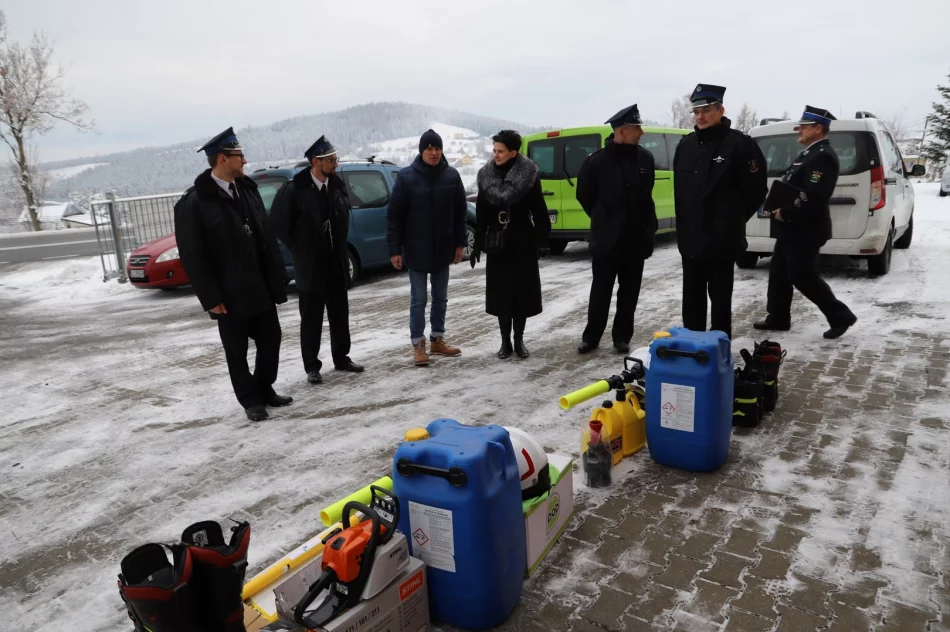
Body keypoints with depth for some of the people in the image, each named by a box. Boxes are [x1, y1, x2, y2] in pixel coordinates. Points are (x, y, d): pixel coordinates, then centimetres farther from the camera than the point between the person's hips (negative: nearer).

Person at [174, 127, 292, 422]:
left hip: (261, 287, 6)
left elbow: (266, 234, 9)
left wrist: (277, 275, 7)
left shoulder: (247, 188, 5)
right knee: (237, 351, 8)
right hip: (230, 294, -5)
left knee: (270, 340, 13)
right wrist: (211, 297, -13)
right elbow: (191, 256, -11)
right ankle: (250, 400, 24)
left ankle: (265, 389, 32)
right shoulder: (194, 203, -12)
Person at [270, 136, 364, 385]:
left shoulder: (338, 185, 0)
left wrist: (340, 245, 13)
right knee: (311, 318, 3)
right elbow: (278, 222, -4)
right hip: (310, 264, -4)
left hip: (336, 262, 5)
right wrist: (299, 249, 0)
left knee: (340, 313, 13)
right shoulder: (294, 189, -14)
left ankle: (341, 358, 27)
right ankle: (312, 367, 13)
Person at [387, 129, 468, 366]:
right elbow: (394, 215, -8)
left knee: (441, 297, 13)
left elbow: (460, 212, 7)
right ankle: (418, 345, 13)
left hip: (443, 248, 4)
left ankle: (437, 340, 27)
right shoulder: (407, 177, -8)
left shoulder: (452, 176, 0)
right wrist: (395, 249, -11)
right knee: (418, 299, 3)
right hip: (416, 249, -3)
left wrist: (460, 243, 3)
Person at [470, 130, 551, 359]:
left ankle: (519, 339, 18)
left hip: (523, 242, -2)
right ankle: (505, 340, 15)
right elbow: (481, 213, 7)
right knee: (500, 292, 4)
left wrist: (542, 240, -13)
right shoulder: (486, 176, 3)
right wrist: (477, 244, 5)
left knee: (522, 291, 4)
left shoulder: (529, 175, -7)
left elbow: (539, 211, -6)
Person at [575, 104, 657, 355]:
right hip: (606, 239, -3)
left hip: (636, 238, 3)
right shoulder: (597, 161, -9)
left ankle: (622, 336, 21)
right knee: (600, 291, 5)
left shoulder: (645, 158, 3)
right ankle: (591, 336, 17)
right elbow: (585, 195, 3)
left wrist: (648, 226, 14)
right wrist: (604, 221, 9)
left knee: (629, 292, 9)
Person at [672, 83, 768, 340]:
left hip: (722, 238, -6)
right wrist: (686, 221, 14)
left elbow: (756, 189, -7)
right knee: (692, 297, 14)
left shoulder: (739, 144, -11)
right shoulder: (685, 145, 9)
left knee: (720, 297, 4)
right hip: (690, 237, 6)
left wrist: (734, 219, 2)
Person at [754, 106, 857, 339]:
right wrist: (779, 206, 4)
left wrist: (785, 213, -18)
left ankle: (840, 316, 7)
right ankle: (778, 319, 23)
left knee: (803, 277, -6)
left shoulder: (823, 156, -17)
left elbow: (813, 196, -27)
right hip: (793, 229, 11)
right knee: (779, 273, 13)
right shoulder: (810, 153, 17)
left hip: (805, 231, -11)